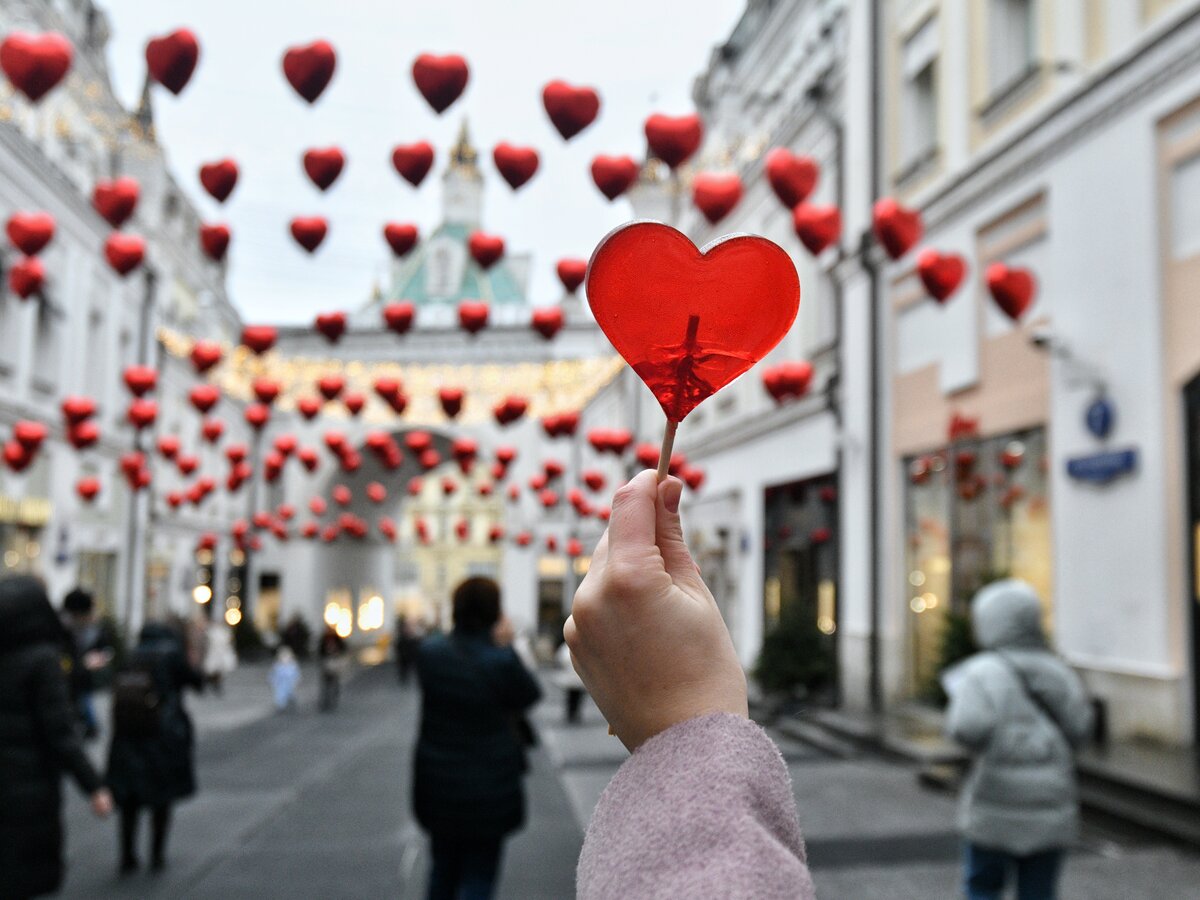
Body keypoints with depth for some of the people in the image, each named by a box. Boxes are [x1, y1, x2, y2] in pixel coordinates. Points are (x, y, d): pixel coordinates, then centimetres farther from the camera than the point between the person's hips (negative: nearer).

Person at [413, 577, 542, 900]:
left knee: (443, 866, 23)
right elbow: (530, 695, -6)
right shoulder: (501, 661, -22)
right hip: (488, 788, -4)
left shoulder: (428, 652, -8)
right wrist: (507, 649, -4)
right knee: (478, 874, 9)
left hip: (437, 784, 5)